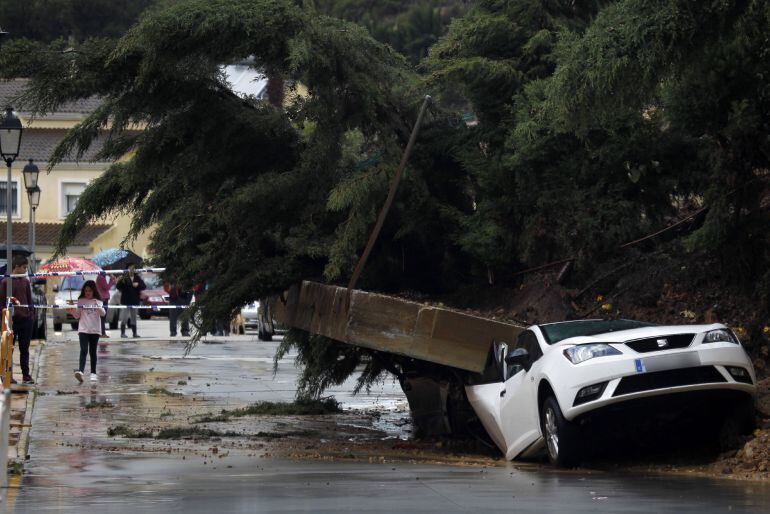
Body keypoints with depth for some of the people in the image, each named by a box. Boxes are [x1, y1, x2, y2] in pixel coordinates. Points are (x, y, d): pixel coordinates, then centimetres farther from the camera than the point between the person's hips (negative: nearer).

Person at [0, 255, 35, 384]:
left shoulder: (25, 281, 11)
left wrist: (31, 315, 9)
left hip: (26, 320, 4)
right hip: (12, 320, -4)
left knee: (24, 349, 7)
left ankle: (26, 375, 10)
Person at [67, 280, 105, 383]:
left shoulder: (97, 301, 2)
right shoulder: (81, 301, 5)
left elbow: (103, 313, -10)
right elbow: (77, 316, 8)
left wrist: (98, 307, -27)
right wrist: (72, 312, -11)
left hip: (95, 330, 1)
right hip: (83, 329, -1)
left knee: (93, 352, 7)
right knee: (84, 350, -14)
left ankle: (93, 373, 13)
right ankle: (80, 371, -28)